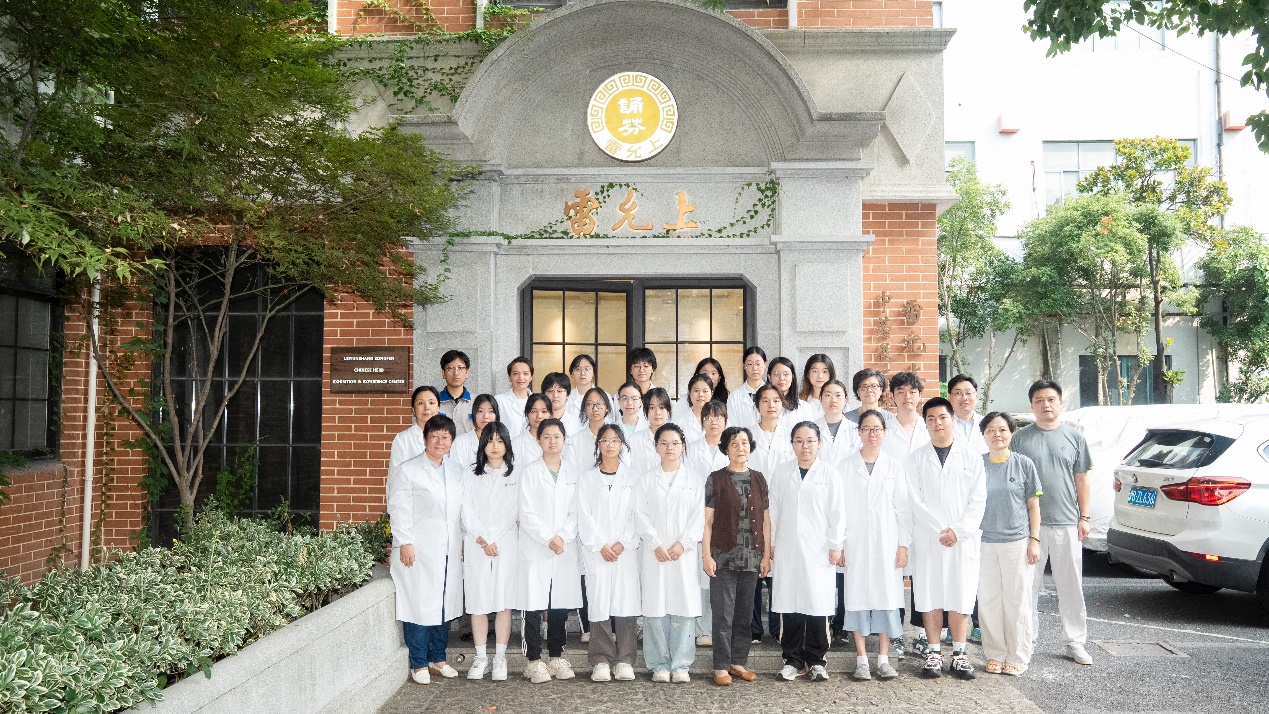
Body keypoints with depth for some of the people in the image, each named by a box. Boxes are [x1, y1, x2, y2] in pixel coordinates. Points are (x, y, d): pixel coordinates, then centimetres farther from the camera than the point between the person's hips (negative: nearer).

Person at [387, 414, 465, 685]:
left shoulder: (456, 472, 15)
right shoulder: (407, 470, -1)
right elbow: (399, 509, -6)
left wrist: (463, 541, 12)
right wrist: (405, 543, -12)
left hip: (449, 551, 5)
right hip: (419, 551, -5)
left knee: (444, 604, 9)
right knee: (419, 606, -3)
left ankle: (438, 658, 22)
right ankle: (419, 664, 9)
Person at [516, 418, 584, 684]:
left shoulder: (573, 473, 10)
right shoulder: (530, 472, 1)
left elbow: (575, 512, 6)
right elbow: (527, 514, -5)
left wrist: (563, 537, -8)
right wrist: (548, 538, -12)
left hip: (565, 549, 3)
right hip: (535, 549, -3)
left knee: (561, 604, 7)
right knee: (534, 604, -2)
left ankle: (556, 656, 19)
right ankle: (534, 661, 7)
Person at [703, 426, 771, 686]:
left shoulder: (758, 480, 10)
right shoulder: (716, 479, 0)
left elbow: (765, 520, 12)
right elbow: (707, 520, -2)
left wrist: (766, 555, 8)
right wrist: (706, 555, -8)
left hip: (752, 557, 4)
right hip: (724, 557, -3)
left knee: (744, 613, 9)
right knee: (724, 613, -2)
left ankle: (738, 662, 20)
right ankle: (721, 667, 7)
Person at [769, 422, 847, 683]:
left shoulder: (829, 472, 2)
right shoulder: (782, 472, 8)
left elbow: (838, 512, 2)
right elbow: (774, 509, 11)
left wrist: (835, 546, -1)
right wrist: (771, 543, 8)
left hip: (819, 550, -2)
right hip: (787, 548, 2)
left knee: (818, 605, -1)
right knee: (789, 603, 3)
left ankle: (817, 661, 14)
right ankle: (793, 660, 14)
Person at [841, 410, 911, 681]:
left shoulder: (894, 466, 7)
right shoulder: (846, 466, 4)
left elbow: (903, 507, 6)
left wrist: (903, 544, 0)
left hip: (886, 542, 1)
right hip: (855, 542, -1)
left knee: (887, 595, 1)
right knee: (857, 596, 0)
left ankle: (884, 658, 10)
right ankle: (861, 659, 8)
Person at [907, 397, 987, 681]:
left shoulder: (971, 456, 7)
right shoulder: (917, 458, 6)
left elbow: (978, 499, 1)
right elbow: (915, 500, 0)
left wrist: (958, 531, -9)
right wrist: (939, 529, -10)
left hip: (964, 538, 0)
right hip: (927, 538, 0)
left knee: (961, 596, 2)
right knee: (930, 596, 1)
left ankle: (959, 654, 12)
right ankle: (934, 653, 10)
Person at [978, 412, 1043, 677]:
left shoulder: (1024, 464, 1)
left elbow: (1033, 505, 4)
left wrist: (1034, 540, -2)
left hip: (1017, 541, -1)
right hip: (984, 542, 2)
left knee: (1017, 601, 3)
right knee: (989, 601, 5)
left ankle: (1018, 657, 16)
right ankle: (995, 655, 18)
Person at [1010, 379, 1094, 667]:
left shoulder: (1074, 436, 7)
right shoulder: (1021, 437, 3)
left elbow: (1082, 480, 9)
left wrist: (1084, 517, 3)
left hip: (1067, 523, 1)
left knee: (1071, 586, 6)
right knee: (1029, 584, 6)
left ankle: (1075, 642, 16)